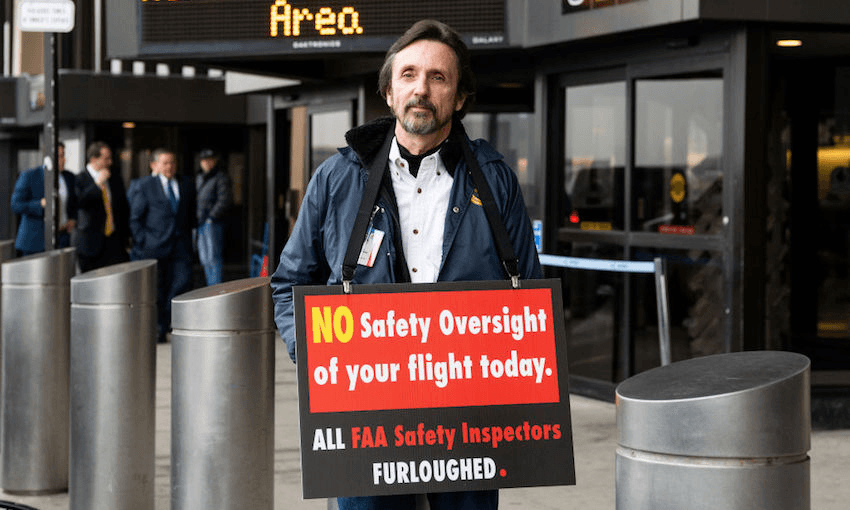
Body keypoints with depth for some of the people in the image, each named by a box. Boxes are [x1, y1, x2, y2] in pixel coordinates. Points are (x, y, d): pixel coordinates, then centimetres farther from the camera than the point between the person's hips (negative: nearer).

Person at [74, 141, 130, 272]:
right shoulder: (80, 180, -5)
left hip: (115, 241, 4)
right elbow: (79, 203, -23)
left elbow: (124, 210, 19)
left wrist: (126, 236, 16)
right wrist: (97, 184, -20)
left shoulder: (116, 180, 12)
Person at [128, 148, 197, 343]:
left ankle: (164, 324, 4)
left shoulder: (186, 185, 12)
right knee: (156, 289, 2)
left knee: (182, 282, -9)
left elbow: (191, 215, 20)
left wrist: (187, 238, 12)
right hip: (154, 246, -3)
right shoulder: (144, 186, 0)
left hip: (180, 246, 3)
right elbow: (135, 218, 0)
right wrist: (142, 242, -7)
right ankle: (157, 329, 13)